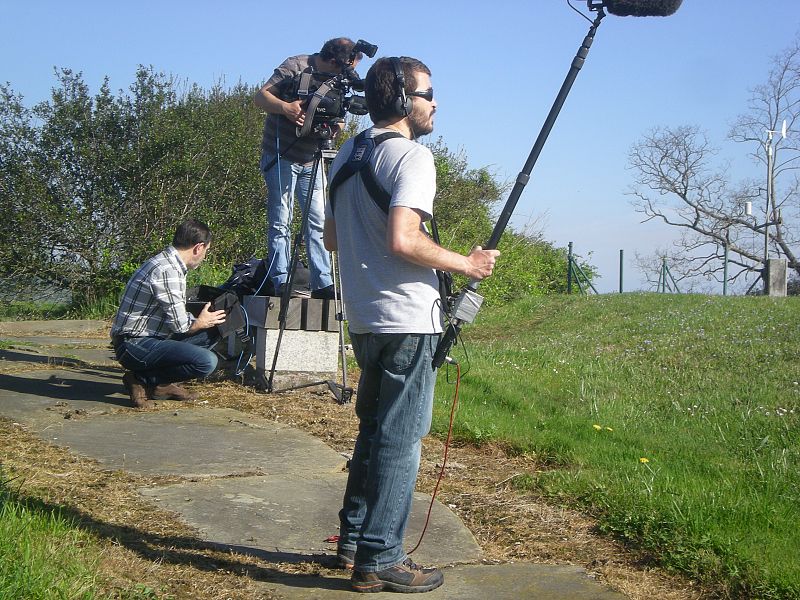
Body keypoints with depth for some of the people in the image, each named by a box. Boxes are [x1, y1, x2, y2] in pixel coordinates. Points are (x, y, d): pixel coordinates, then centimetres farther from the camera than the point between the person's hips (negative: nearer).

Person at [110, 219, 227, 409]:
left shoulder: (170, 263, 12)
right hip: (134, 345, -11)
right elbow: (180, 325, -19)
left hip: (151, 337, 11)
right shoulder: (167, 271, -21)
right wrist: (201, 322, 1)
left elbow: (175, 315, 20)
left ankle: (162, 384, 6)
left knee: (211, 334, 11)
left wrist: (205, 320, 17)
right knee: (207, 362, -24)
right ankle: (142, 379, -6)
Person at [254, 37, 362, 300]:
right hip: (281, 156, -7)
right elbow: (261, 96, -13)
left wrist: (334, 125, -15)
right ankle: (281, 283, -2)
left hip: (310, 159, 7)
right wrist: (285, 107, -33)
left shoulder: (336, 81, 8)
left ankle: (322, 284, 7)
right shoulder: (296, 66, -11)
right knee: (280, 221, -5)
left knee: (318, 222, 4)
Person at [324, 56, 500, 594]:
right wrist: (466, 264, -13)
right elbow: (403, 240, -25)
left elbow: (333, 238, 20)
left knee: (374, 430, 19)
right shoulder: (412, 155, -13)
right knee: (401, 441, -1)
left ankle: (353, 540, 28)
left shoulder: (348, 155, 14)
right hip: (408, 319, -9)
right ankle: (379, 560, 6)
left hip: (365, 319, 9)